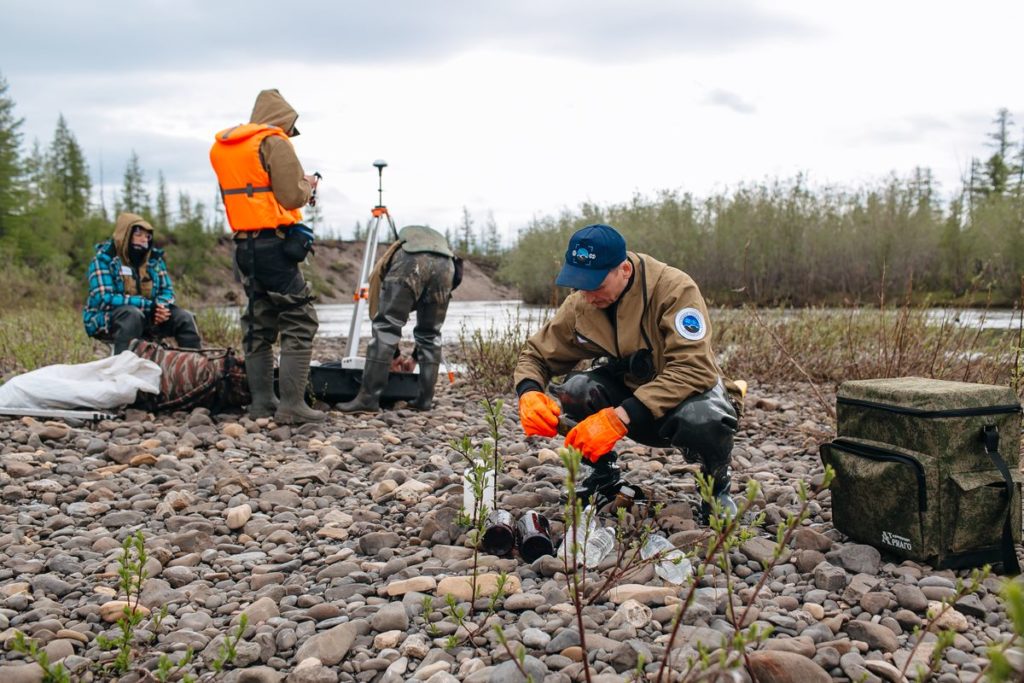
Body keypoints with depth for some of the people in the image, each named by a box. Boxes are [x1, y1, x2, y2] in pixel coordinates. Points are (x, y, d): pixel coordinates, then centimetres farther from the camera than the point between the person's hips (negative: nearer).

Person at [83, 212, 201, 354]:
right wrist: (149, 305, -26)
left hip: (145, 318, 6)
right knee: (132, 313, -36)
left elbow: (167, 291, 10)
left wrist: (161, 306, -16)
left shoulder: (154, 258, 6)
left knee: (183, 317, -12)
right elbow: (104, 299, -21)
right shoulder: (104, 258, -10)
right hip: (105, 322, -5)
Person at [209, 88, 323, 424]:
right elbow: (292, 197, -13)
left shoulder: (222, 147, 16)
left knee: (260, 324, 14)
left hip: (244, 245, 8)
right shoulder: (275, 142, -8)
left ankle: (262, 402, 15)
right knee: (299, 323, -6)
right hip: (274, 243, -8)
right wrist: (308, 184, 8)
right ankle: (292, 405, -12)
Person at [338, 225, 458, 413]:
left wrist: (394, 355, 41)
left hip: (410, 262, -4)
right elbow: (429, 322, 47)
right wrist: (415, 356, 55)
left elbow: (377, 313, 34)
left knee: (384, 328, 3)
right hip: (446, 265, 4)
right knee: (431, 334, 18)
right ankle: (425, 399, 16)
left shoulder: (384, 264, 39)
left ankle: (368, 398, -2)